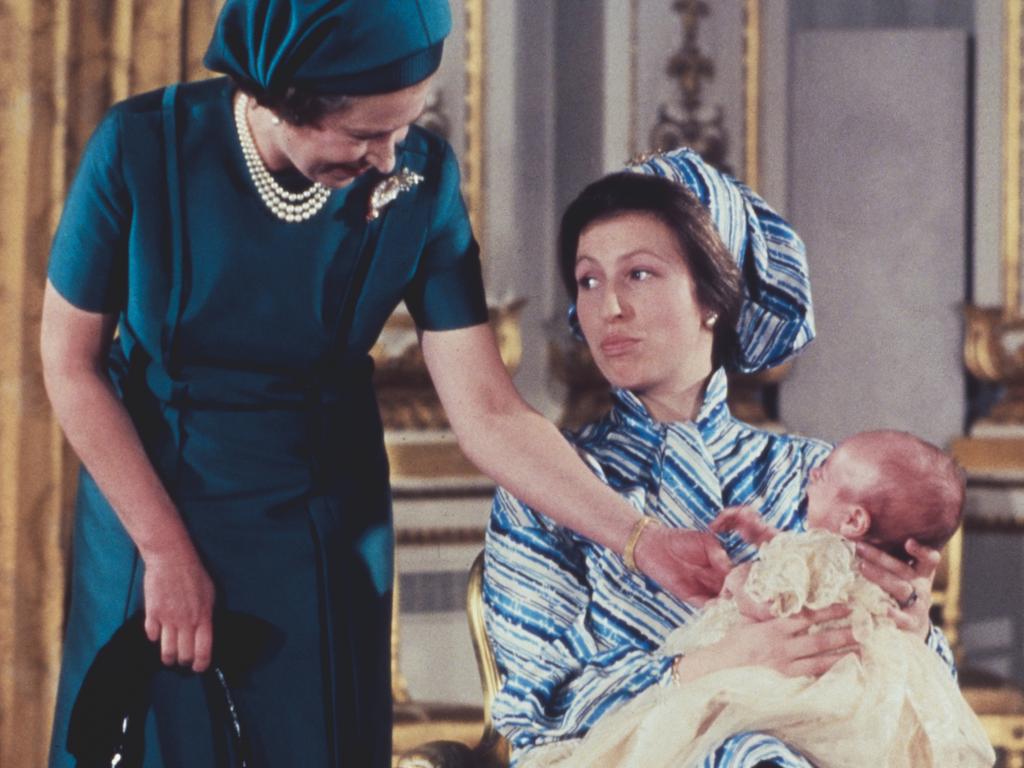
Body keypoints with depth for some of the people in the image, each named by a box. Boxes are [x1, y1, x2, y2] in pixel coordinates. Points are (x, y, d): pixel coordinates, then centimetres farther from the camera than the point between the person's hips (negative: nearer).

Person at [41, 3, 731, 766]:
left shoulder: (417, 180, -18)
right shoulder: (140, 150, -22)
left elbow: (489, 414, -17)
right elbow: (70, 362, -12)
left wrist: (640, 537, -28)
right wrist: (166, 550, -13)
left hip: (324, 529, 1)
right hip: (147, 496, -1)